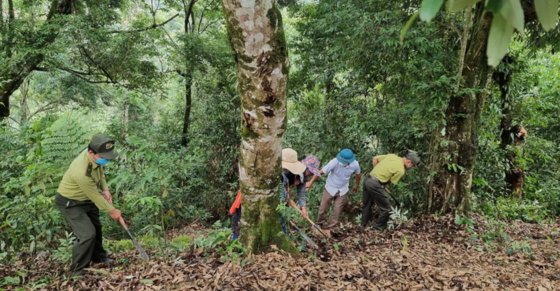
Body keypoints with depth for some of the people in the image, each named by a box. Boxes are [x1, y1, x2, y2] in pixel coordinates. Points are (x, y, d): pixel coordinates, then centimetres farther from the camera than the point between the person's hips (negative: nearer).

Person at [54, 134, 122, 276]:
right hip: (70, 203, -9)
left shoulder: (96, 156, -18)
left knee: (96, 227, 22)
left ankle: (98, 256, 45)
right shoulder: (82, 172, -41)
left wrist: (105, 188, -8)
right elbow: (95, 196, -27)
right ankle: (77, 271, 3)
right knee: (87, 234, -16)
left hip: (86, 198, 9)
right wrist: (112, 210, -14)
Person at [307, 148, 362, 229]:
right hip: (330, 188, -2)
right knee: (323, 208, 9)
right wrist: (311, 182, -21)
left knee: (337, 210, 7)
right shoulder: (335, 162, -31)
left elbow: (358, 174, 3)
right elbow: (321, 172, -24)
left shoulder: (355, 164, -20)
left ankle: (331, 227, 26)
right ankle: (319, 223, 35)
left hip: (342, 190, 2)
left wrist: (356, 185, 19)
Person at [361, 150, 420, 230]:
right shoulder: (401, 170, -10)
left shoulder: (392, 155, 9)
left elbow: (375, 158, 14)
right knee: (386, 208, 9)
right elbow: (390, 181, -5)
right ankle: (378, 227, 20)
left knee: (367, 204, 24)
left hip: (367, 179, 8)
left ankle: (364, 224, 37)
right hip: (375, 185, -8)